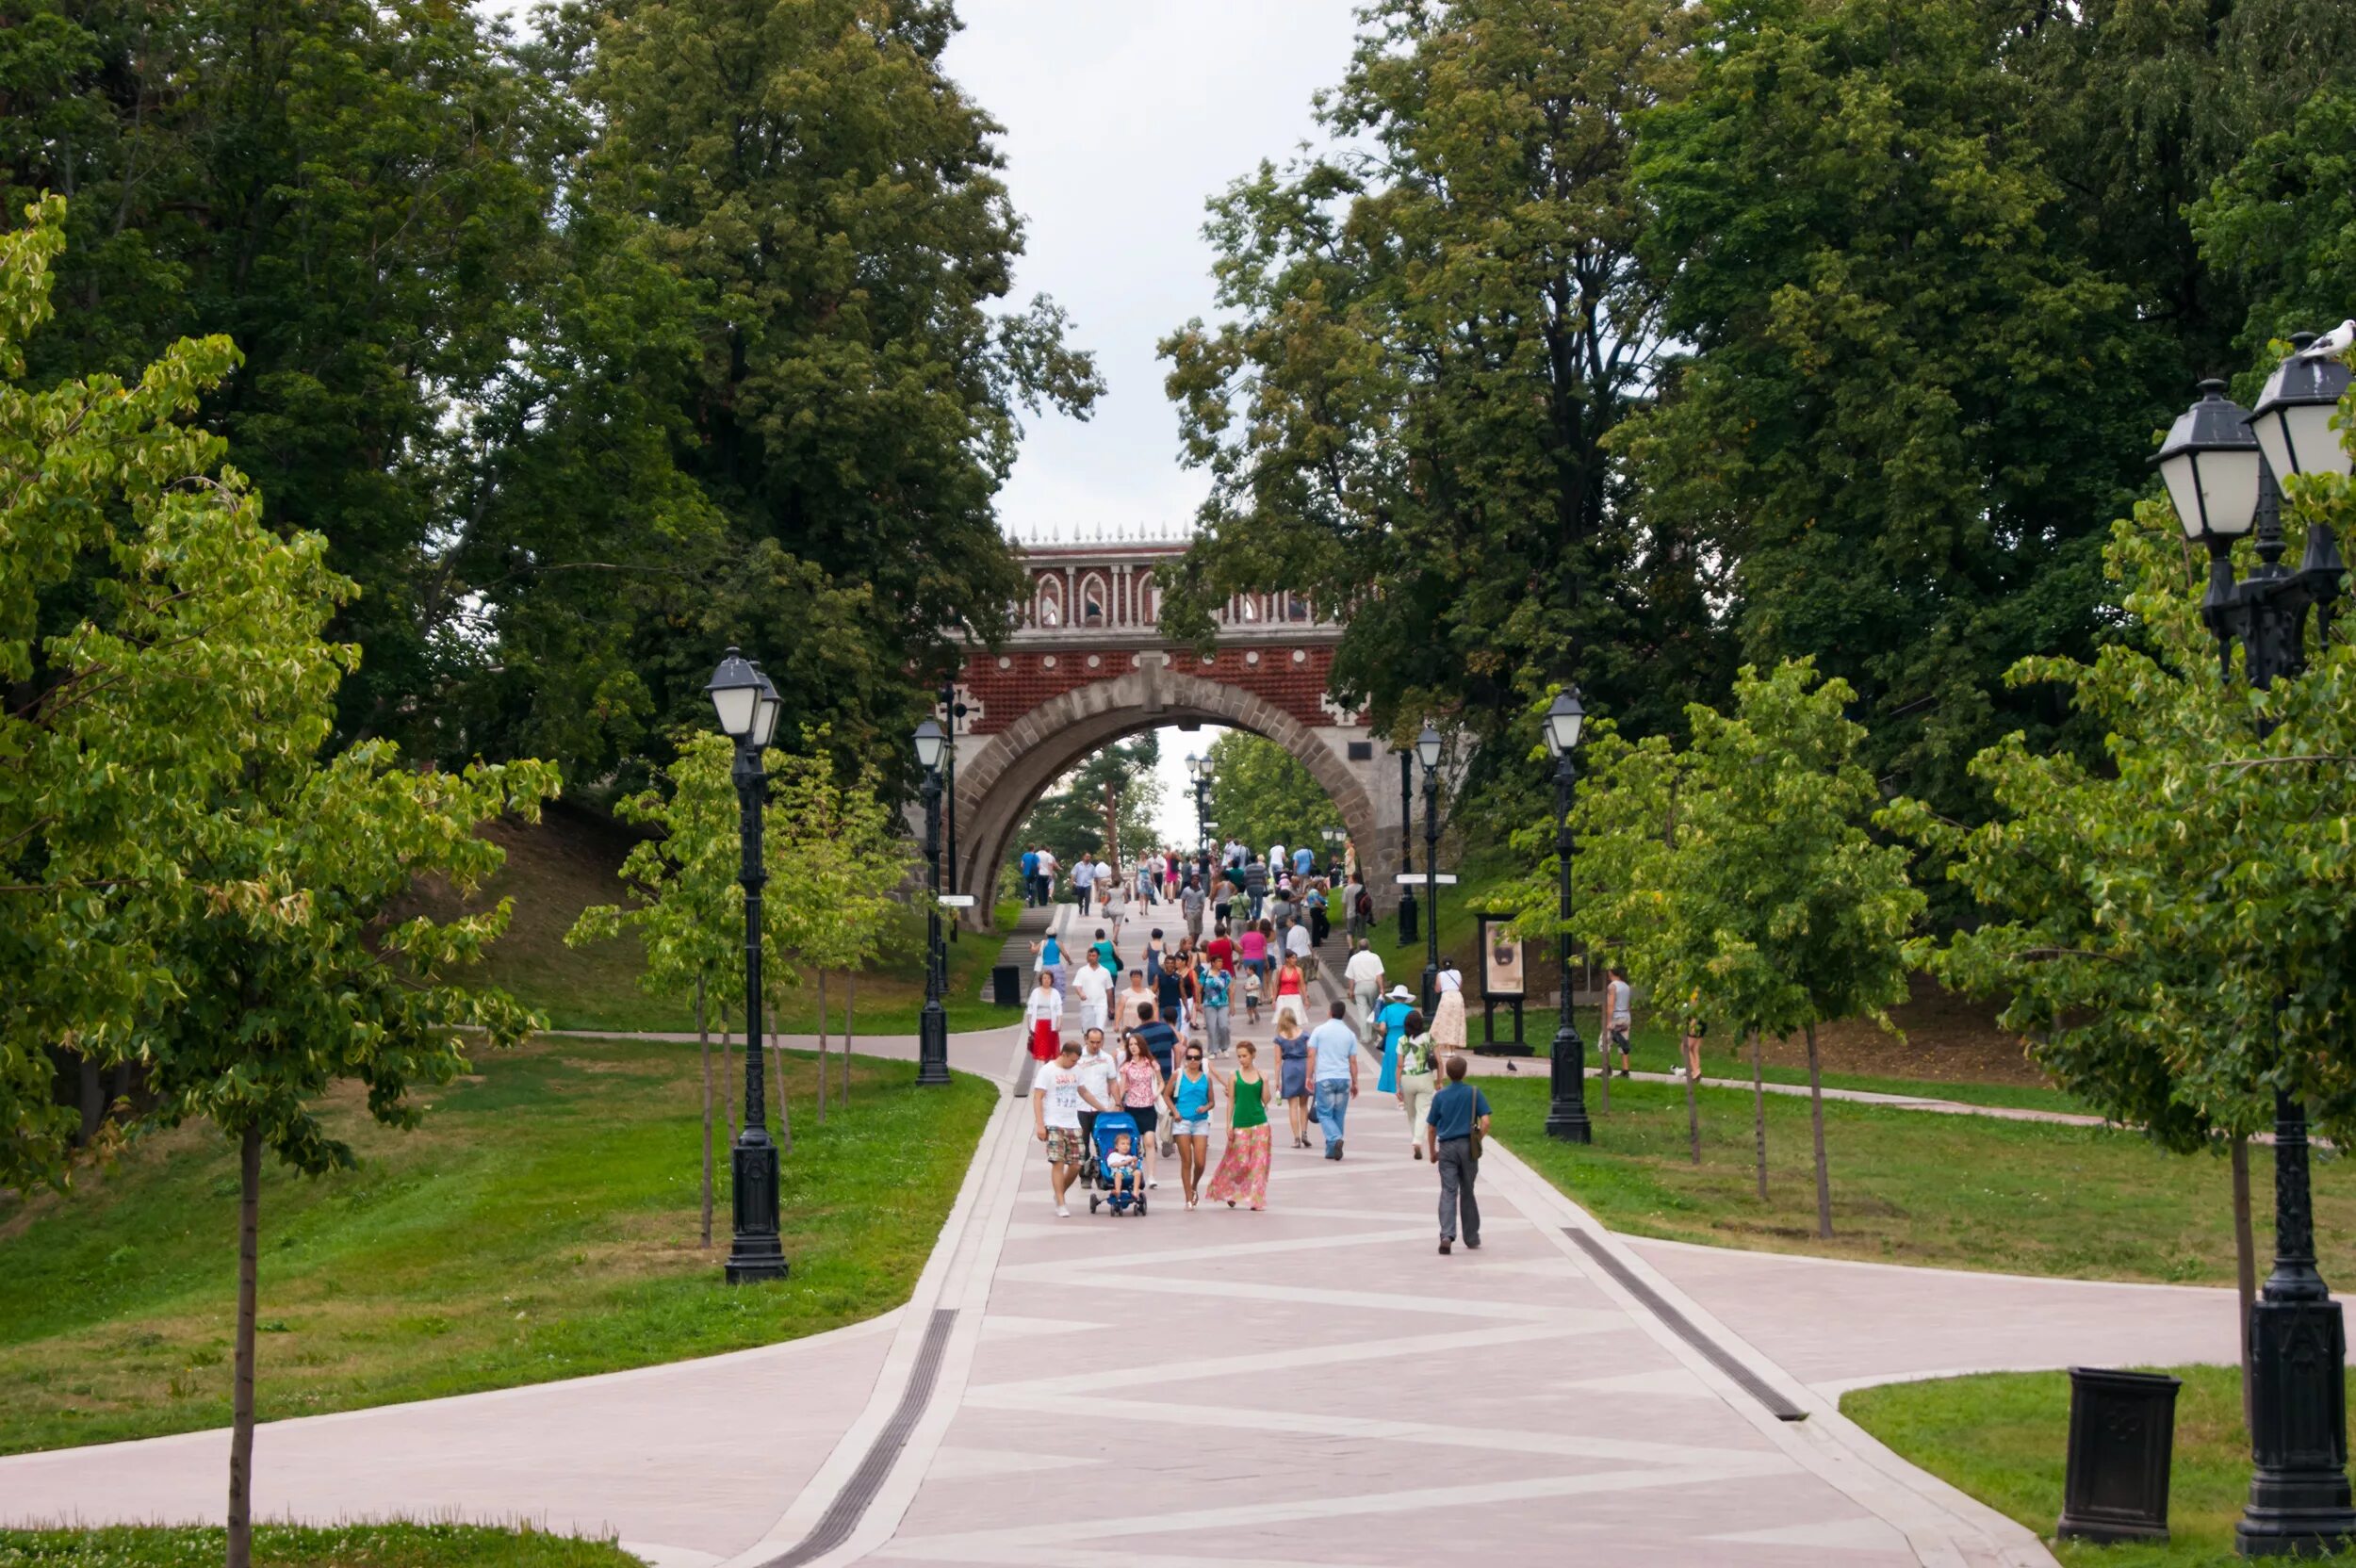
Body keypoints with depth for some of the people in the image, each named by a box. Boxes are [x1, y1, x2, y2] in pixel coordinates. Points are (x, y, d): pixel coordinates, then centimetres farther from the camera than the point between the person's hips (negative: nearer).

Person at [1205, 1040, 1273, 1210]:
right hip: (1240, 1124, -1)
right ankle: (1229, 1192, 21)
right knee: (1241, 1161, -3)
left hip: (1260, 1123, 1)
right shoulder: (1235, 1076, 2)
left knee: (1258, 1162, -2)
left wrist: (1265, 1083, -11)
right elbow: (1231, 1102, 3)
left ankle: (1256, 1200, 4)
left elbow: (1266, 1100, 2)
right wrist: (1228, 1125, -2)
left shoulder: (1261, 1075, 5)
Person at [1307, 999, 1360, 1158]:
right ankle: (1332, 1150, 13)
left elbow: (1311, 1055, -4)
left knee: (1325, 1114, 3)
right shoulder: (1350, 1034, 6)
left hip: (1324, 1078, -2)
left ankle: (1335, 1139, -22)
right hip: (1344, 1078, 2)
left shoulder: (1319, 1031, 0)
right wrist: (1355, 1083, 12)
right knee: (1339, 1115, 11)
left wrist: (1309, 1077, 1)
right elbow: (1353, 1061, 6)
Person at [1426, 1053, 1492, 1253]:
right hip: (1468, 1146, 0)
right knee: (1467, 1192, 13)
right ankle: (1472, 1239, 21)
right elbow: (1485, 1122, -8)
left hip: (1447, 1148, 0)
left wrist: (1432, 1152, 17)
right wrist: (1478, 1141, 6)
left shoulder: (1440, 1097, 1)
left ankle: (1447, 1235, -23)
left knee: (1448, 1192, -4)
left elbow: (1431, 1128, 5)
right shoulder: (1474, 1094, -1)